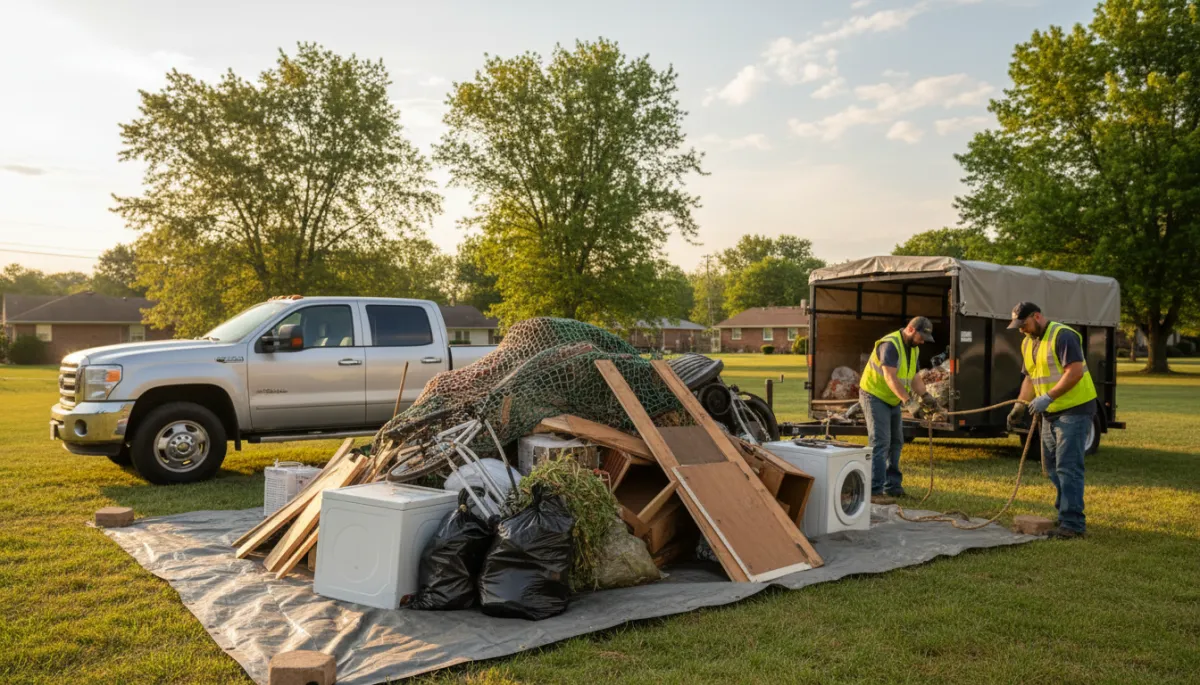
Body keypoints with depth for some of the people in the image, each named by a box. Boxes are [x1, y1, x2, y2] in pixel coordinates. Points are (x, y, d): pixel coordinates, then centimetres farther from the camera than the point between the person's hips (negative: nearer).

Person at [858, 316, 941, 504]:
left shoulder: (913, 349, 6)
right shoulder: (890, 345, -24)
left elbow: (914, 377, 7)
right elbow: (890, 378, -32)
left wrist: (925, 396, -10)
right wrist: (909, 402, -37)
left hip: (892, 400, 10)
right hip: (874, 396, -10)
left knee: (896, 443, 13)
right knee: (880, 443, -15)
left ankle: (892, 486, 22)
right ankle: (875, 491, -16)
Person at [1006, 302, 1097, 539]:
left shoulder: (1062, 336, -16)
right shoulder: (1027, 343, 12)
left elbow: (1075, 371, -24)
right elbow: (1030, 377, 17)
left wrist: (1048, 397, -27)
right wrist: (1020, 405, 5)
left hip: (1075, 408, -9)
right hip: (1051, 412, 9)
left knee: (1068, 466, -11)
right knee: (1051, 465, 13)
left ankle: (1073, 523, -8)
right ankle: (1064, 513, 25)